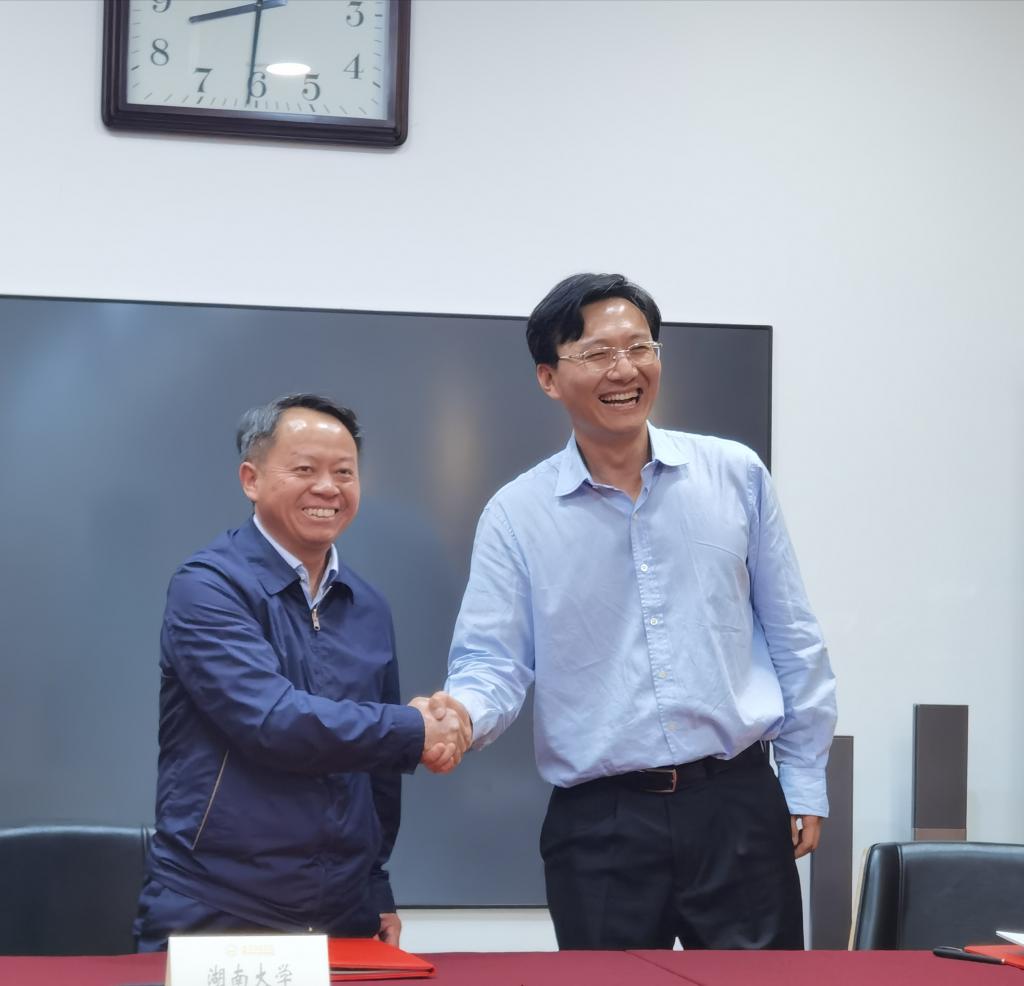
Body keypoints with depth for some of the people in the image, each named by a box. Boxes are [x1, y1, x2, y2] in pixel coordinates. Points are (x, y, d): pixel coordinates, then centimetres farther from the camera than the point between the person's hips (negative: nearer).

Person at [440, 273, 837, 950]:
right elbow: (495, 662, -3)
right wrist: (461, 713, -25)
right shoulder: (516, 515, 1)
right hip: (599, 824, -1)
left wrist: (806, 782, 7)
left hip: (738, 802, 1)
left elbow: (792, 640, 9)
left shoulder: (736, 477, 4)